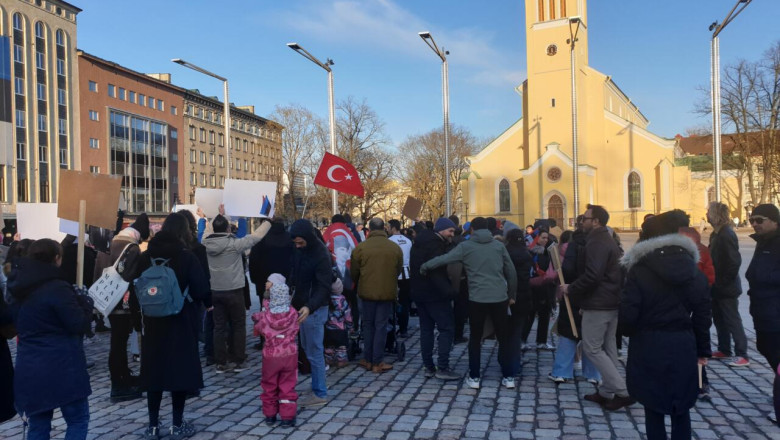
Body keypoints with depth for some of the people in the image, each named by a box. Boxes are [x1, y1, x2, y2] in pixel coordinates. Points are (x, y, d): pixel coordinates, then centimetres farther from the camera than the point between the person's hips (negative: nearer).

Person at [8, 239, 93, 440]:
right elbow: (80, 325, -15)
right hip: (61, 369, -7)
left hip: (30, 370, 7)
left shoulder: (20, 288, 8)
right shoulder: (57, 288, -16)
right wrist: (86, 302, 2)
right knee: (78, 420, 6)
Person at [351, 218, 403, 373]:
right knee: (381, 326, 6)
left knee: (368, 325, 15)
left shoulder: (360, 247, -9)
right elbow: (399, 270, 8)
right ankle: (378, 362, 7)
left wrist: (358, 285, 22)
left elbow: (354, 272, 1)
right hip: (387, 292, 0)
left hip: (367, 291, 0)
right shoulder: (395, 248, -6)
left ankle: (367, 360, 19)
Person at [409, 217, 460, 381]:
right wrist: (449, 292, -26)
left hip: (419, 292, 9)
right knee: (447, 328, -4)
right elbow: (437, 272, -25)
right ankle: (442, 368, -6)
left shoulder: (420, 242, 13)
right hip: (434, 294, -9)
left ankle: (428, 366, 16)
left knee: (426, 329, 13)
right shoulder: (435, 244, -16)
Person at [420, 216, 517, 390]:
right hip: (500, 298, 2)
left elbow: (444, 259, -8)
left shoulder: (466, 246, -1)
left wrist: (424, 267, 7)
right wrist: (512, 295, 18)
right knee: (503, 338, 13)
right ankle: (508, 377, 14)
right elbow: (511, 271, 8)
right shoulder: (498, 245, 7)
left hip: (477, 298, -2)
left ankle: (474, 377, 13)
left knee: (475, 338, 12)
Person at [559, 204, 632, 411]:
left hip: (597, 304, -10)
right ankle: (607, 392, 20)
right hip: (612, 302, 10)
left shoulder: (596, 242, -17)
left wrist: (571, 289, -15)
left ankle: (622, 391, -4)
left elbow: (592, 275, -27)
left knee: (592, 348, -3)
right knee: (607, 348, 13)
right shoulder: (609, 240, 16)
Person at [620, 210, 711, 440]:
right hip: (683, 345, 4)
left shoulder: (639, 270, -11)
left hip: (649, 346, -4)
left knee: (653, 408, 9)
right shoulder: (693, 269, 3)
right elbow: (703, 313, 5)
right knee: (680, 407, 16)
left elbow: (628, 313, -13)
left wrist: (630, 332, 8)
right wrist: (702, 349, 13)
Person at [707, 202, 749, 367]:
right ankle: (724, 350, 27)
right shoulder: (716, 233, 10)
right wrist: (714, 281, 13)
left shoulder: (726, 235, -19)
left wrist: (726, 281, -19)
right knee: (719, 319, 16)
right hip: (718, 287, 9)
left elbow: (735, 261, -24)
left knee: (733, 321, -3)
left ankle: (742, 355, 4)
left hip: (727, 288, -9)